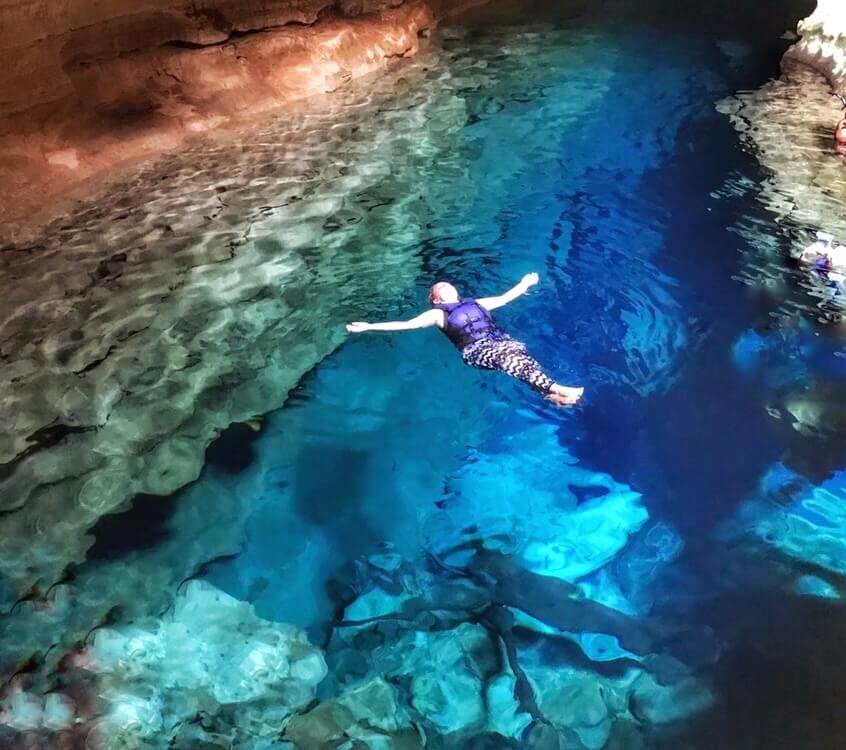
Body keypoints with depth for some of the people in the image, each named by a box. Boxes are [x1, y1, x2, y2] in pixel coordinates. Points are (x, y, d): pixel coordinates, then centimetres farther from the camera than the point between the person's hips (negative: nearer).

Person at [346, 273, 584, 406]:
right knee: (507, 358, -36)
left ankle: (551, 391, -55)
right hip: (476, 349, -5)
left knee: (519, 354, -31)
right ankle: (553, 389, -56)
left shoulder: (475, 303, 34)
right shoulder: (437, 314, 20)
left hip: (501, 340, 5)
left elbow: (503, 298, 45)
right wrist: (369, 326, 6)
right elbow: (406, 324, 13)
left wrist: (524, 284, 55)